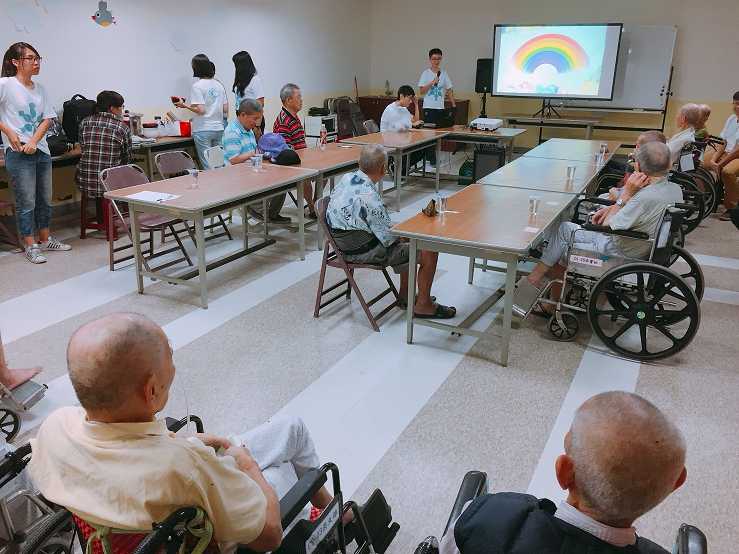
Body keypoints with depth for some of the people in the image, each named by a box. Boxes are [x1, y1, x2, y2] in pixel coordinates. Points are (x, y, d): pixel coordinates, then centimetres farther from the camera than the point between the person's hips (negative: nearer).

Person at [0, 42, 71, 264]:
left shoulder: (39, 88, 9)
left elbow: (47, 118, 5)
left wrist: (34, 141, -9)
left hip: (41, 150, 6)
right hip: (18, 153, -6)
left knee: (45, 200, 14)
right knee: (26, 202, -1)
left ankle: (45, 239, 29)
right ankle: (30, 246, 9)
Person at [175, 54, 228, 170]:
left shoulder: (197, 86, -10)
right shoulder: (219, 84, 9)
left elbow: (200, 110, -16)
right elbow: (225, 110, 9)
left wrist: (184, 105, -5)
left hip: (203, 130, -6)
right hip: (219, 129, 6)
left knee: (208, 166, -2)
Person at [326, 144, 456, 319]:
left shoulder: (347, 178, -3)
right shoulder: (368, 197, -30)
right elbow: (389, 237, -21)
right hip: (361, 252, -10)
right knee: (430, 252, -7)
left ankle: (405, 295, 32)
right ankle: (423, 305, 11)